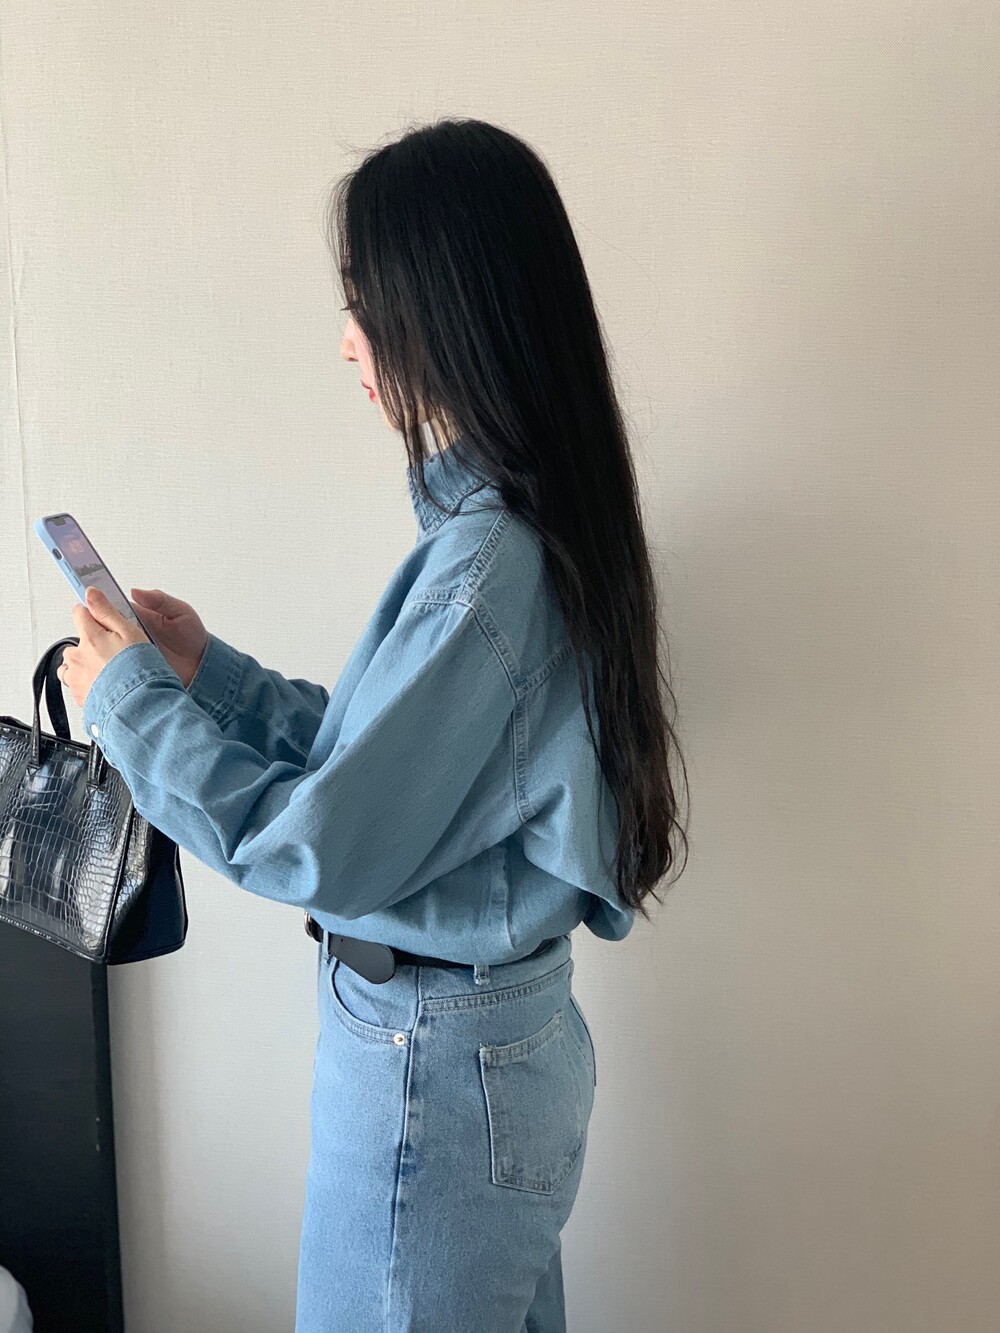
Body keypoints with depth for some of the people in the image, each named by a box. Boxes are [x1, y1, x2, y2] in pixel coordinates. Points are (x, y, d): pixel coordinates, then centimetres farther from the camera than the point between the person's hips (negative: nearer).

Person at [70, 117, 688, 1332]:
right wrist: (207, 669, 6)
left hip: (434, 1069, -9)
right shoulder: (538, 527, 3)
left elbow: (324, 851, -23)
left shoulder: (486, 570, -28)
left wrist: (134, 701, -12)